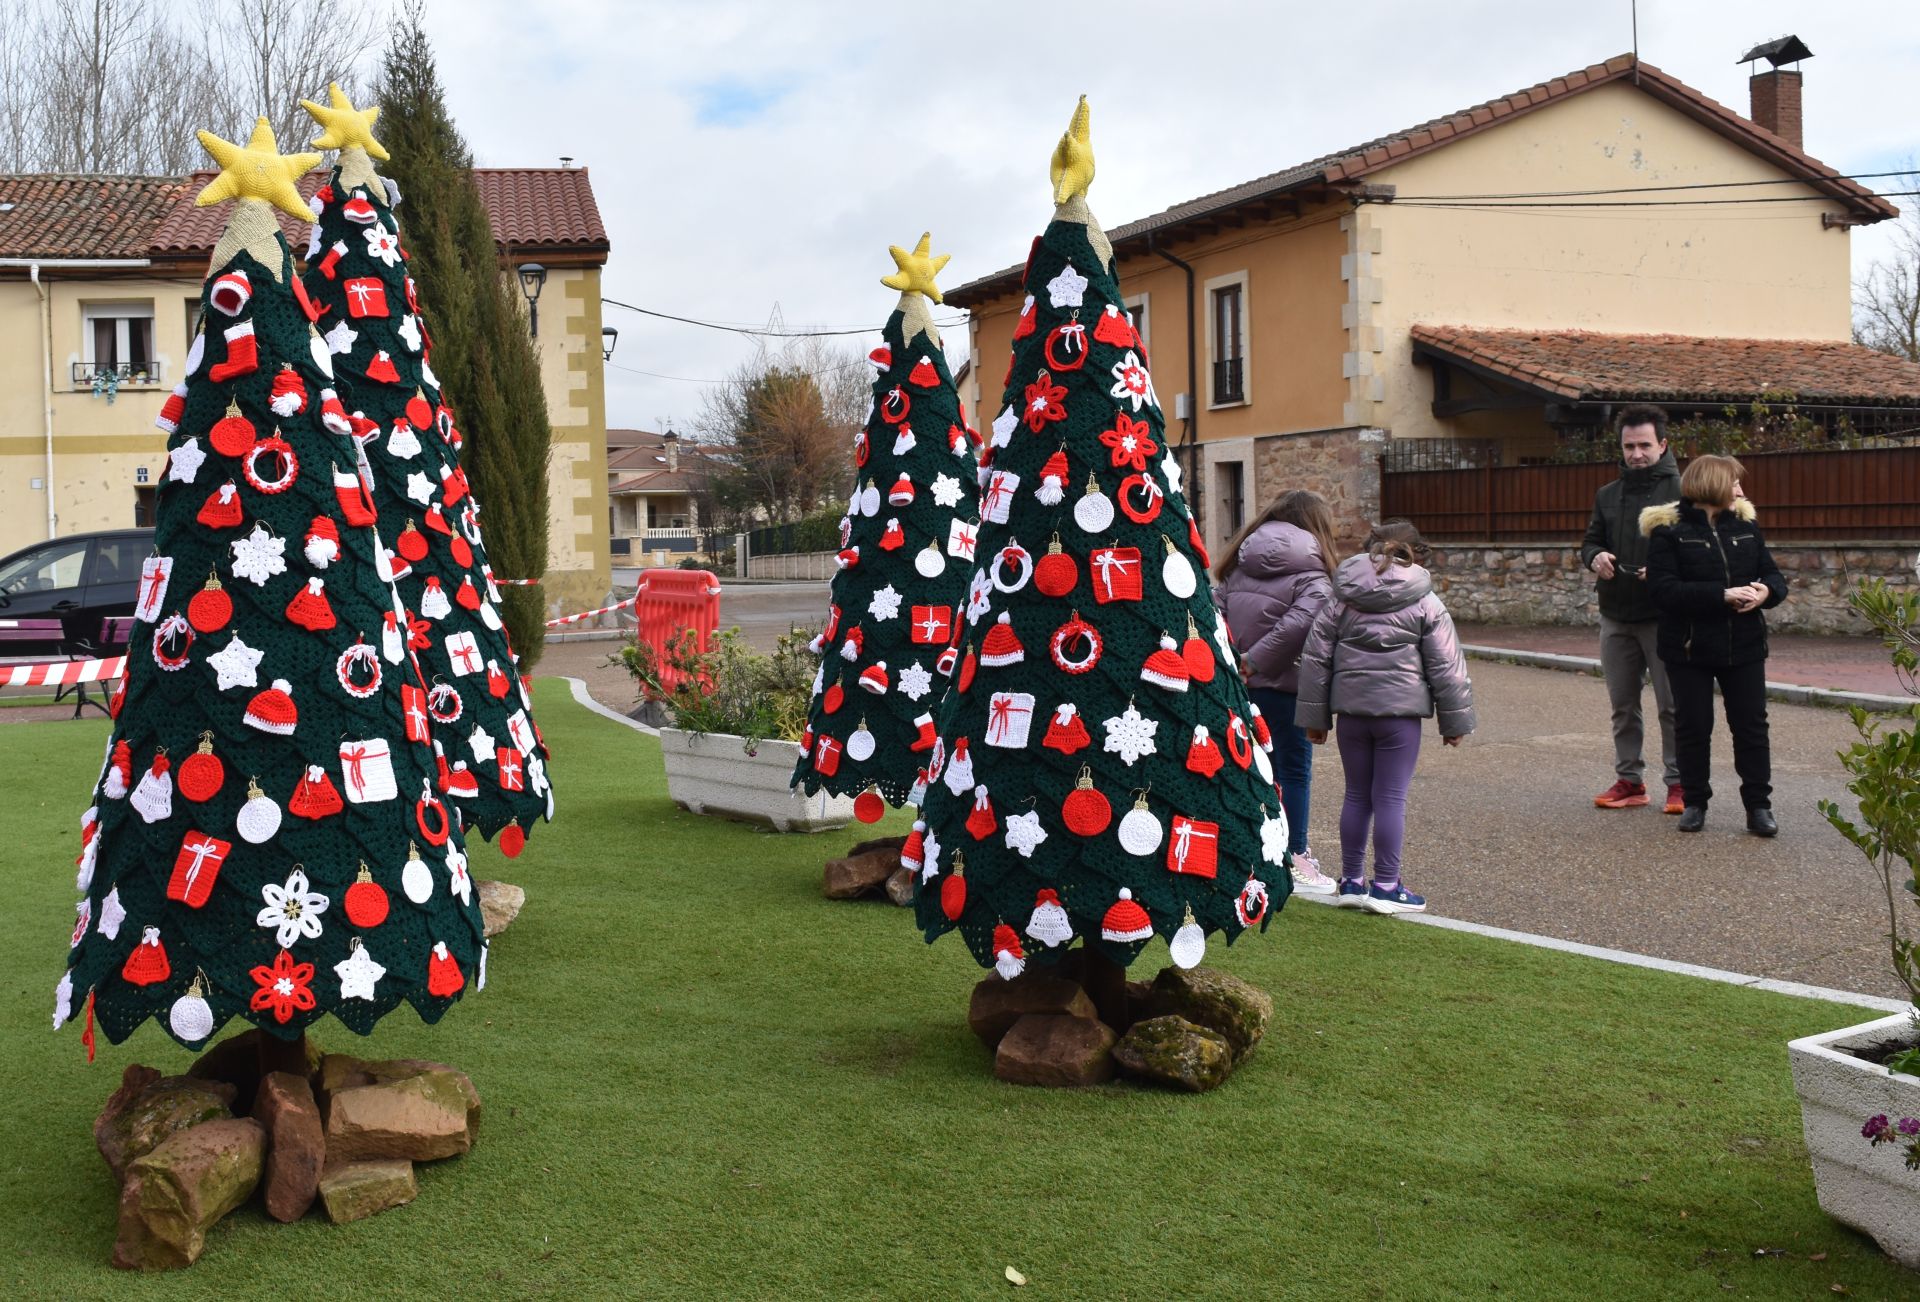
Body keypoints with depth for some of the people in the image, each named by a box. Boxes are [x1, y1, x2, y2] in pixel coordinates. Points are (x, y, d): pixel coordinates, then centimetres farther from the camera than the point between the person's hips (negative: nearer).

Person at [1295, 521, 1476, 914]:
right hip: (1400, 710, -3)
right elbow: (1447, 668, 0)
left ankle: (1351, 881, 18)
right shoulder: (1425, 605, 0)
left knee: (1357, 795, 13)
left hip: (1351, 708, 3)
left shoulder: (1341, 601, 6)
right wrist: (1455, 721, 8)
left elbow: (1315, 659, 7)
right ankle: (1386, 886, 5)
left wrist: (1314, 717, 12)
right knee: (1391, 798, 1)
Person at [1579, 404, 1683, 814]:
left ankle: (1679, 783, 7)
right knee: (1623, 704, 11)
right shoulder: (1607, 495, 14)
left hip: (1663, 617, -6)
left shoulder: (1682, 491, -4)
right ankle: (1629, 779, 20)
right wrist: (1596, 557, -4)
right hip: (1615, 616, 6)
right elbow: (1589, 541, 19)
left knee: (1672, 704, -1)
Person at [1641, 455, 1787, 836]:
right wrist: (1722, 595, -25)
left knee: (1751, 725, 5)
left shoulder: (1745, 526, 8)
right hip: (1689, 648, -4)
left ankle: (1758, 805, 13)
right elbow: (1663, 590, -18)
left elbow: (1774, 577, 11)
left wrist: (1766, 591, -14)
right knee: (1692, 726, 4)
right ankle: (1695, 802, 19)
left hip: (1743, 647, 4)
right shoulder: (1669, 530, -9)